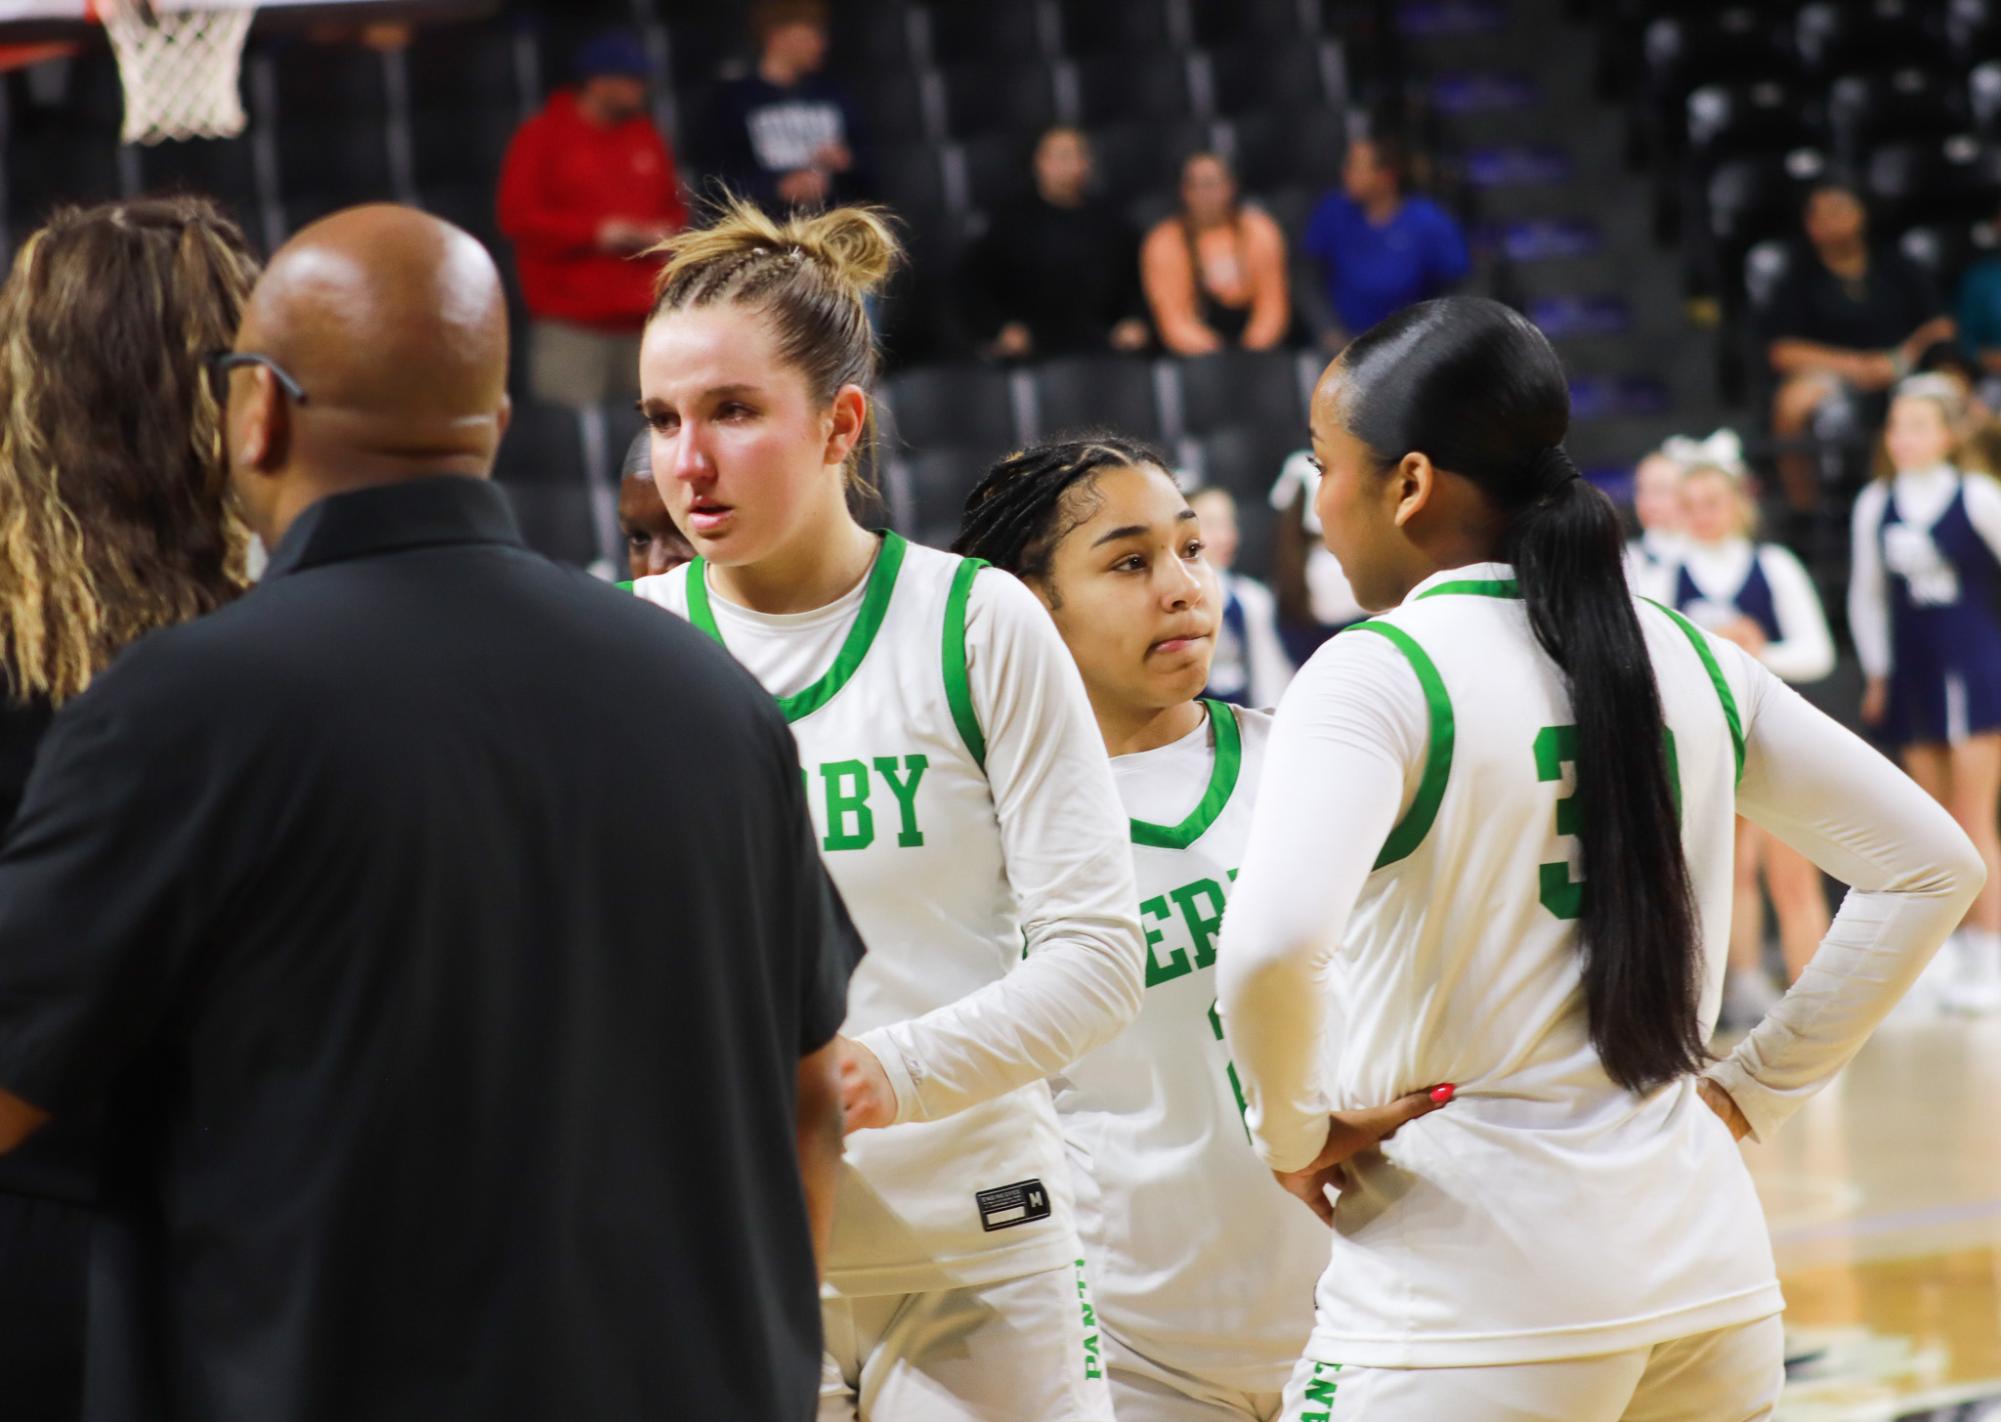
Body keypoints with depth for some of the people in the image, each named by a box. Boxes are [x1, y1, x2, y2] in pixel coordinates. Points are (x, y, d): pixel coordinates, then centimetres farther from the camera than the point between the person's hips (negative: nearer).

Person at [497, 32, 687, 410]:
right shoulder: (542, 137, -1)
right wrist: (596, 234, -12)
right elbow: (517, 216, -7)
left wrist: (666, 233, 0)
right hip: (572, 324, -5)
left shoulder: (646, 137, 16)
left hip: (645, 320, 5)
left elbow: (674, 207, 25)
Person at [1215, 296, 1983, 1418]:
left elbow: (1270, 948, -27)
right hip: (1713, 1286, 6)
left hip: (1471, 1311, -6)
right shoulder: (1689, 661, 9)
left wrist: (1295, 1127, -9)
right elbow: (1931, 869, 16)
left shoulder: (1376, 673, -10)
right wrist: (1755, 1089, 15)